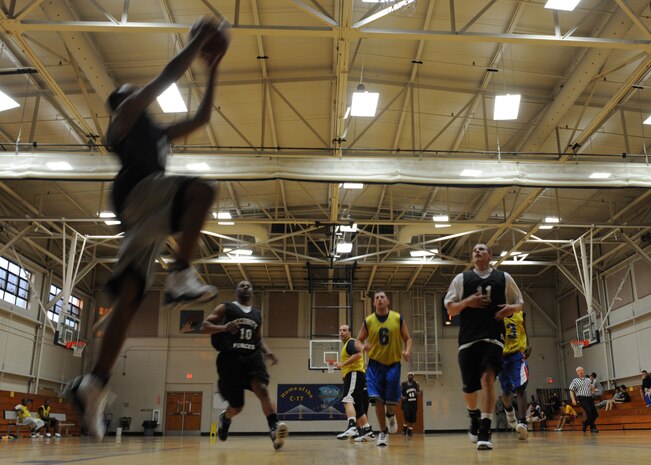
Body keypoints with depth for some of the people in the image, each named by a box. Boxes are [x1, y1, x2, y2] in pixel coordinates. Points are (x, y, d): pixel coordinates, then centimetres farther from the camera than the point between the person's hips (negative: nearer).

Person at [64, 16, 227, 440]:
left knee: (129, 296, -3)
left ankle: (93, 386, -7)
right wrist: (199, 41, 15)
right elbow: (168, 76, 6)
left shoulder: (159, 132, 36)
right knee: (201, 191, -29)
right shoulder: (126, 113, 14)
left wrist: (213, 70, 35)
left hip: (146, 215, 8)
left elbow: (202, 117, 37)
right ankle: (181, 277, -34)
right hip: (137, 192, -8)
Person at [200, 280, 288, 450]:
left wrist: (267, 352, 6)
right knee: (237, 406, 5)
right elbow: (204, 326, -1)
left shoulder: (257, 314, 19)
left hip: (252, 356, 3)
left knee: (262, 389, -27)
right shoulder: (225, 308, 6)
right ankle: (225, 418, 41)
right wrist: (224, 327, -21)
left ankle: (275, 428, -39)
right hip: (230, 358, -2)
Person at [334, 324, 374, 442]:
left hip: (354, 374, -11)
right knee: (358, 408, 14)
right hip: (353, 376, 11)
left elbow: (358, 354, -24)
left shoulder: (351, 342, -5)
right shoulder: (347, 345, 27)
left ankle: (352, 427, -44)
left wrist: (342, 364, -21)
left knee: (347, 400, -27)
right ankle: (368, 432, 18)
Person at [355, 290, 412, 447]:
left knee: (392, 400, 0)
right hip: (375, 364, 0)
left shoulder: (398, 318, -1)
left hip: (393, 363, 0)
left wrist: (407, 351, -16)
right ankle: (383, 432, 11)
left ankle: (391, 416, 36)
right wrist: (362, 347, -19)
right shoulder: (368, 321, -1)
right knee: (378, 400, -7)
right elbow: (358, 341, 5)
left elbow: (407, 338, 4)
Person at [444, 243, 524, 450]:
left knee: (488, 377, -20)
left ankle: (484, 432, -17)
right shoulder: (461, 278, 10)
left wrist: (512, 308, -5)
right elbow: (450, 309, 8)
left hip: (493, 337, -1)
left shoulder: (504, 277, 11)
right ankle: (474, 415, 38)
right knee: (469, 387, 6)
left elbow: (520, 302, 19)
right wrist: (467, 302, -11)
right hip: (468, 338, 1)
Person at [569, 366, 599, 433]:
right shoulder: (575, 381, 4)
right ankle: (593, 428, -7)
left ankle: (585, 423, 25)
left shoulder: (588, 380, 18)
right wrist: (573, 399, -12)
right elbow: (571, 391, 0)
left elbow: (593, 390, 24)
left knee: (595, 414, 1)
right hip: (582, 399, -5)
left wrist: (592, 387, 0)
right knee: (589, 412, -20)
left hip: (590, 398, 5)